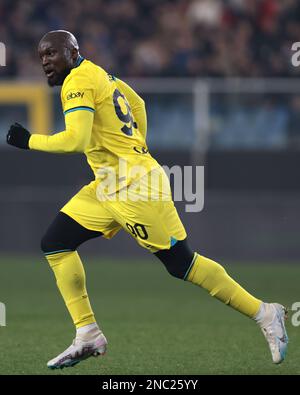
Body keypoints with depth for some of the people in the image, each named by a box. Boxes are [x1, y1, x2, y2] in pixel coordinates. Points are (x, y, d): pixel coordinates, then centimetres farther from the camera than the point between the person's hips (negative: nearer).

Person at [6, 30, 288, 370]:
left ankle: (264, 314, 4)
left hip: (136, 188, -10)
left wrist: (29, 141, -13)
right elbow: (137, 103, 28)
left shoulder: (79, 81, -14)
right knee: (54, 244, 4)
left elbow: (76, 140, -25)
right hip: (108, 187, 10)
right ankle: (87, 335, 3)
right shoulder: (98, 74, 14)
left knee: (181, 263, -6)